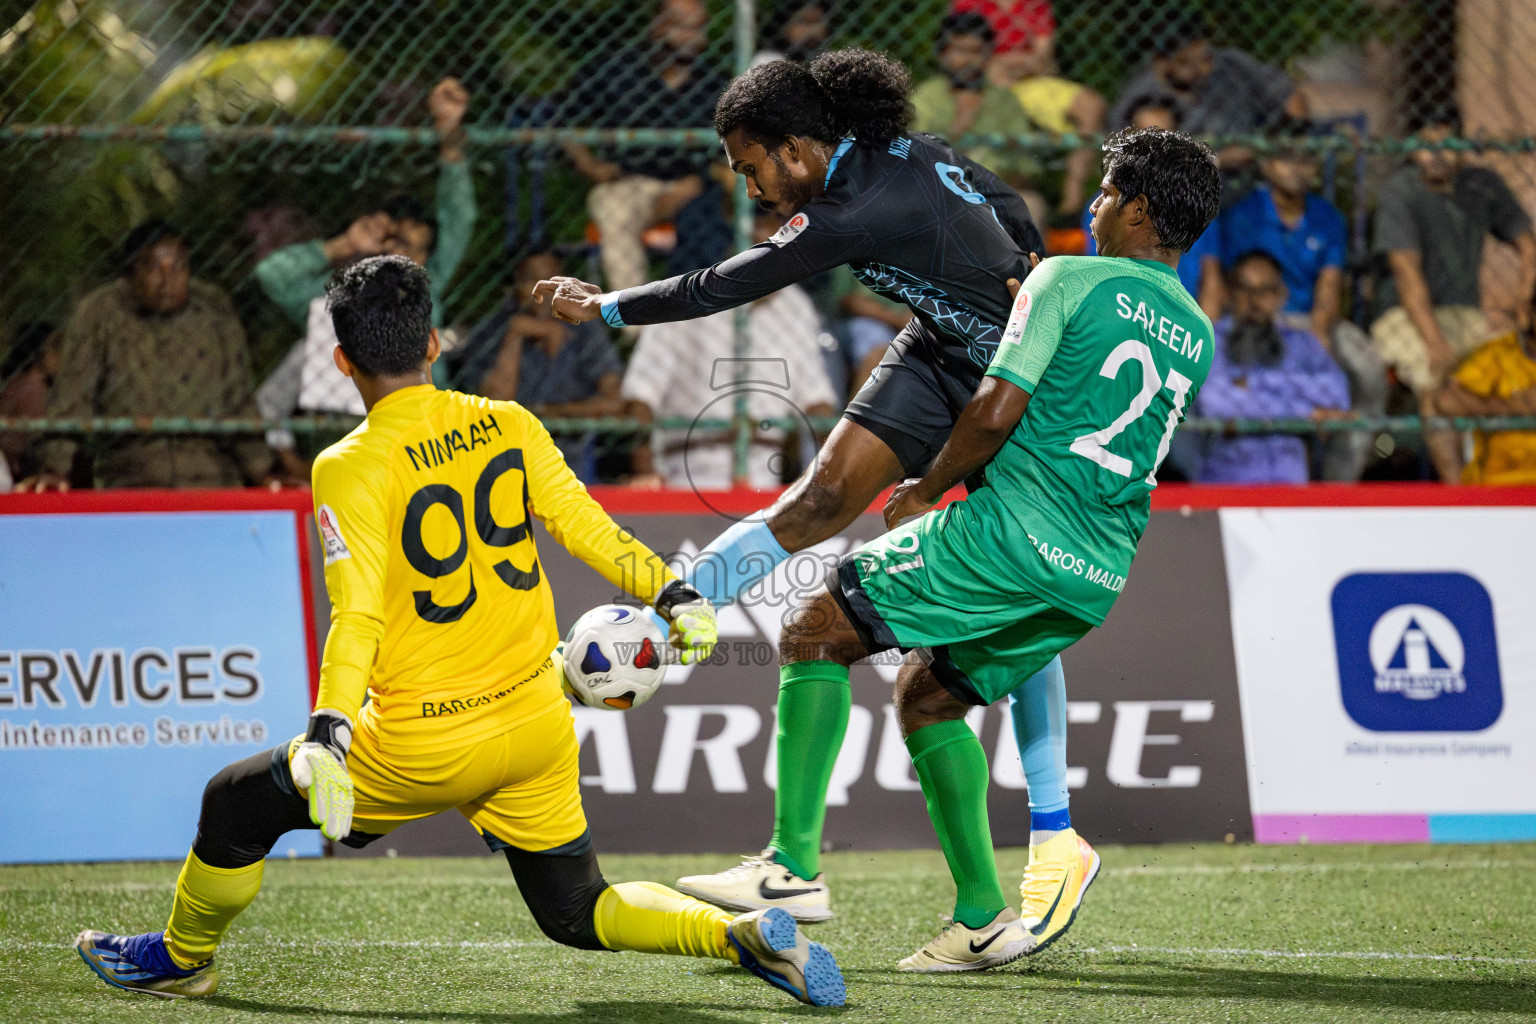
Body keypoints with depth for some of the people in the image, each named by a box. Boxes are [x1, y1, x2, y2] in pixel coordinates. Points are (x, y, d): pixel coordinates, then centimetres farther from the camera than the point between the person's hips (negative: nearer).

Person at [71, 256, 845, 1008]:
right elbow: (588, 527, 3)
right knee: (578, 914, 19)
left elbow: (358, 618, -22)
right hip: (538, 723, 5)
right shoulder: (507, 426, 1)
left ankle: (183, 957, 35)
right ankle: (744, 935, -1)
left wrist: (329, 736, -27)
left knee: (236, 803, 16)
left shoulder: (350, 468, -14)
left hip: (427, 747, -5)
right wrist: (675, 596, 14)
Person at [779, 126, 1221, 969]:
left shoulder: (1071, 280, -3)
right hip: (1100, 574, 7)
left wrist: (925, 490, 4)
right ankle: (981, 920, 11)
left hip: (1015, 523, -7)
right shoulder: (1198, 338, 17)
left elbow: (998, 409, -11)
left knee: (815, 631, 1)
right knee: (925, 695, 21)